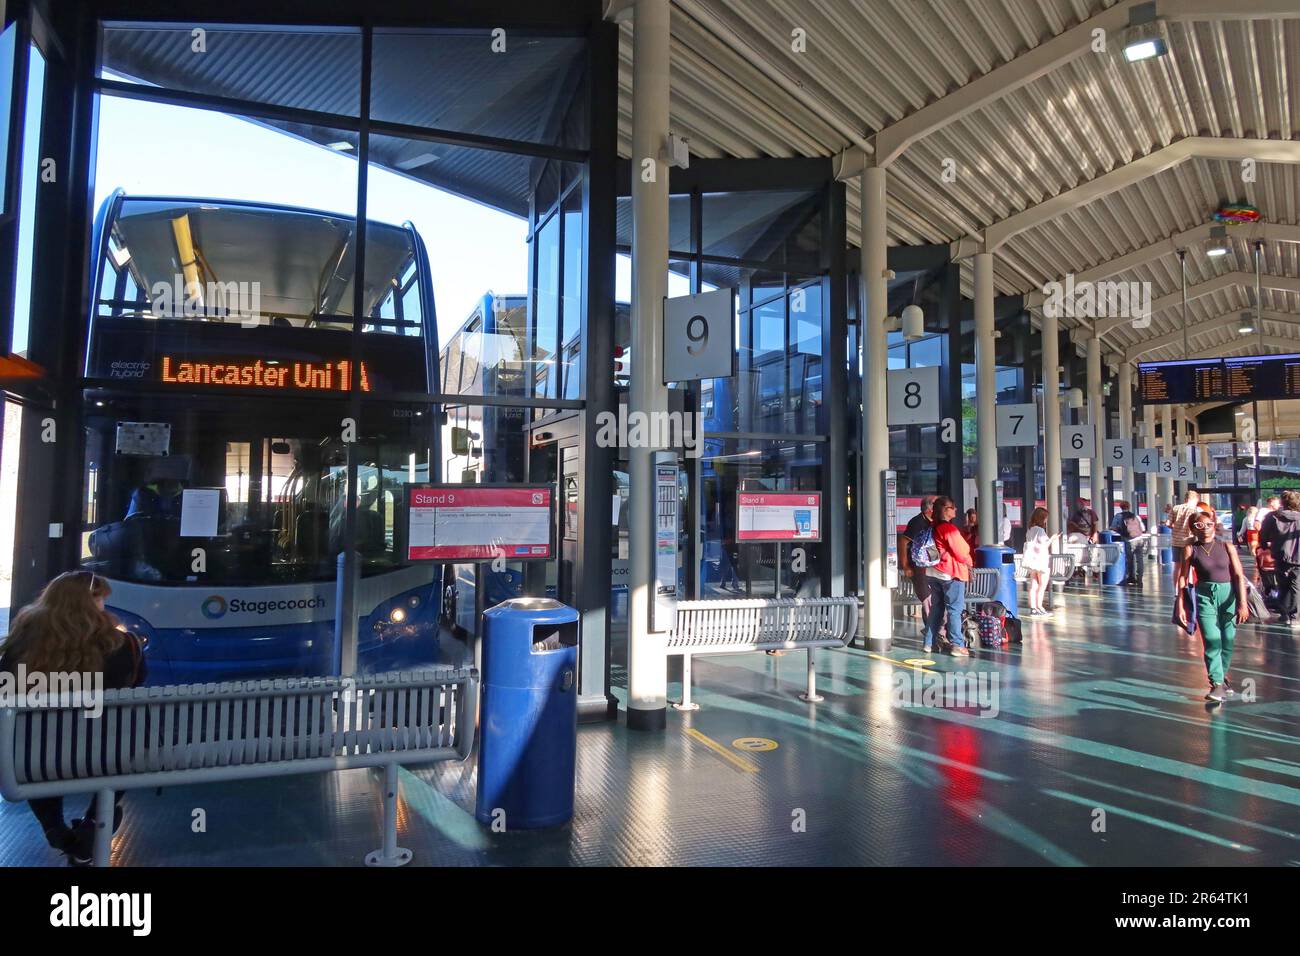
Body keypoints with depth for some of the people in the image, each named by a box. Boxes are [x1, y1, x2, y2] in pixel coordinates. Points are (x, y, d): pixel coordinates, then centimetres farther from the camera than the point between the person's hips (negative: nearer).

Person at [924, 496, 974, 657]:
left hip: (934, 573, 8)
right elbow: (962, 552, -14)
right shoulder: (949, 529, -17)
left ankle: (929, 643, 17)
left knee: (936, 608, 14)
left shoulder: (934, 528, 9)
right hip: (951, 574, -8)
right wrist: (970, 562, 7)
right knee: (955, 609, -3)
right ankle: (957, 645, -3)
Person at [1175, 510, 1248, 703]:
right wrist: (1180, 605, -3)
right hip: (1205, 595, -1)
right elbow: (1183, 578, 0)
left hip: (1228, 594, 1)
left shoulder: (1227, 547, 0)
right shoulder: (1191, 549, -1)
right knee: (1211, 640, -10)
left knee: (1228, 640, 8)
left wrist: (1242, 603, -10)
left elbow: (1239, 575, -3)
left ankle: (1222, 675, 32)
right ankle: (1217, 684, -8)